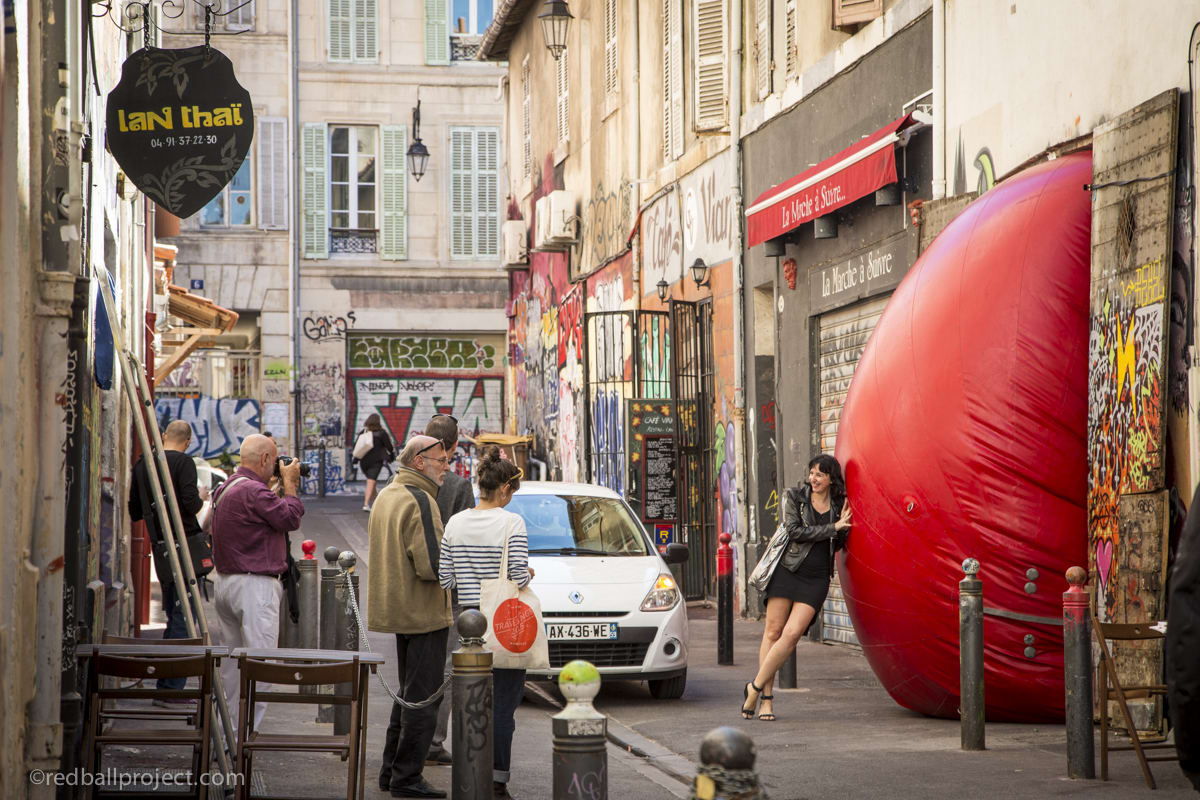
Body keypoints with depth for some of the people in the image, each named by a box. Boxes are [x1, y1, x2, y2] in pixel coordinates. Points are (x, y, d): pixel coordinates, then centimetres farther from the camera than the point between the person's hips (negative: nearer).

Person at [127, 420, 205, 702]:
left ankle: (167, 686, 18)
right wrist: (201, 498, 3)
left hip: (159, 548, 7)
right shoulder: (183, 462, -9)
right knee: (183, 619, -5)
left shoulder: (142, 464, 12)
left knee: (173, 617, 16)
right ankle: (171, 688, -7)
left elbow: (134, 512, 17)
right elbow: (190, 504, -19)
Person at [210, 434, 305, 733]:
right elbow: (290, 519, -15)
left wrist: (285, 486, 16)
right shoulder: (254, 491, -18)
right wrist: (290, 484, -3)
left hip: (225, 581, 10)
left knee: (229, 659, 16)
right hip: (255, 585, -10)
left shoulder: (225, 489, 13)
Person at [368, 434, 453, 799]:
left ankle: (392, 771, 24)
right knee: (422, 698, -4)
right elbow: (432, 565, -25)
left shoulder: (386, 496, 14)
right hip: (423, 614, -10)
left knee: (408, 693, 20)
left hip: (396, 611, 10)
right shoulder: (419, 501, -18)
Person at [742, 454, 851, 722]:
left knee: (792, 633, -12)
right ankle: (766, 698, 2)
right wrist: (833, 528, -11)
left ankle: (755, 687, -2)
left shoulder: (839, 506, 10)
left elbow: (840, 545, 13)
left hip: (817, 579, 1)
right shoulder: (794, 497, 5)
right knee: (773, 632, -4)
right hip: (787, 570, -1)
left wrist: (845, 525, -4)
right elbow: (795, 531, -9)